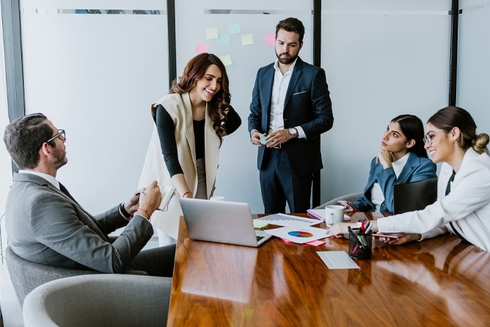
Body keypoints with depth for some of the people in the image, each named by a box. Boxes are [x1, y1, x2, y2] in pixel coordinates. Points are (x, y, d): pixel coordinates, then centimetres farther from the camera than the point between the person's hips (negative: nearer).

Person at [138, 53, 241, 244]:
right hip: (171, 186, -4)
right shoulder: (168, 107, -20)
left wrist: (215, 135, 2)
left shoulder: (217, 107, -4)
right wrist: (186, 195, -40)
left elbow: (235, 122, 20)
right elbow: (170, 156, -28)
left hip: (202, 182, 5)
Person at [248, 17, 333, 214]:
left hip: (298, 161, -4)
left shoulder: (313, 75, -5)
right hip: (268, 158, 4)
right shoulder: (263, 74, 10)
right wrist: (254, 131, -6)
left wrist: (292, 132, -20)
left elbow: (325, 118, -8)